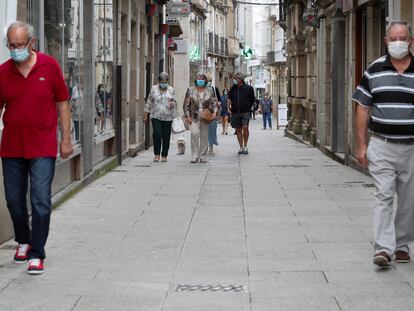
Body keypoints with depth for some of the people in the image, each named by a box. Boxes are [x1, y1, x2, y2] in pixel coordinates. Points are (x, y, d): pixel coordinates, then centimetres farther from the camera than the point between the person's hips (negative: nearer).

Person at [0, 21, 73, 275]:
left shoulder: (49, 66, -4)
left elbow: (63, 103, 2)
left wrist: (66, 138, -1)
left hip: (42, 148, -3)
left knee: (41, 201, -7)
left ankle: (37, 254, 1)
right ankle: (23, 241, 33)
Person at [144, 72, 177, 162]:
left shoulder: (171, 90, 9)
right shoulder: (153, 89, 5)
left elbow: (175, 101, 14)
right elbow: (149, 102, 8)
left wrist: (173, 103, -11)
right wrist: (146, 115, 5)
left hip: (167, 117, 1)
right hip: (156, 116, -1)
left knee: (166, 136, 1)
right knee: (157, 134, -15)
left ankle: (164, 155, 11)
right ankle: (157, 154, -6)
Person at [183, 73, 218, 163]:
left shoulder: (209, 91, 8)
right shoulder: (190, 90, 5)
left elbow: (214, 102, 6)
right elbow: (186, 104, 6)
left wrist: (214, 112, -12)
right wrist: (187, 116, -3)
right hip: (194, 118, -2)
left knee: (204, 136, 3)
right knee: (194, 134, -18)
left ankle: (202, 156, 12)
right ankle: (194, 156, -14)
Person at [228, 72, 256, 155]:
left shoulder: (248, 88, -1)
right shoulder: (232, 88, 7)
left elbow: (252, 99, 10)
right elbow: (229, 98, 22)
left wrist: (248, 107, 6)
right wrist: (231, 106, 11)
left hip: (245, 112, -3)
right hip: (235, 112, 3)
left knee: (245, 127, -15)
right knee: (238, 129, 6)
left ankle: (245, 146, -3)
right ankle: (241, 147, 14)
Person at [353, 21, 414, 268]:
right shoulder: (375, 71, 3)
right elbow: (363, 108, 5)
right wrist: (361, 145, 1)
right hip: (382, 145, -1)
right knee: (384, 195, -8)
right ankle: (383, 248, -11)